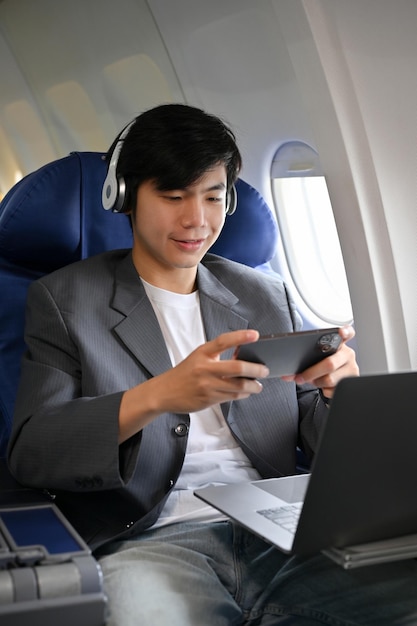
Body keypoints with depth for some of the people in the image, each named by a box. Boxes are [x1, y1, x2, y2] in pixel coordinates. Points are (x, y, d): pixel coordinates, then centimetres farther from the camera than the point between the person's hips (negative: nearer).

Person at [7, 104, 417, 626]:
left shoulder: (266, 296, 18)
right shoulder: (63, 299, 7)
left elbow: (315, 431, 17)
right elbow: (28, 451, -4)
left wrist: (342, 393, -9)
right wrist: (157, 396, -21)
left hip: (278, 533, 4)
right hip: (151, 540, -3)